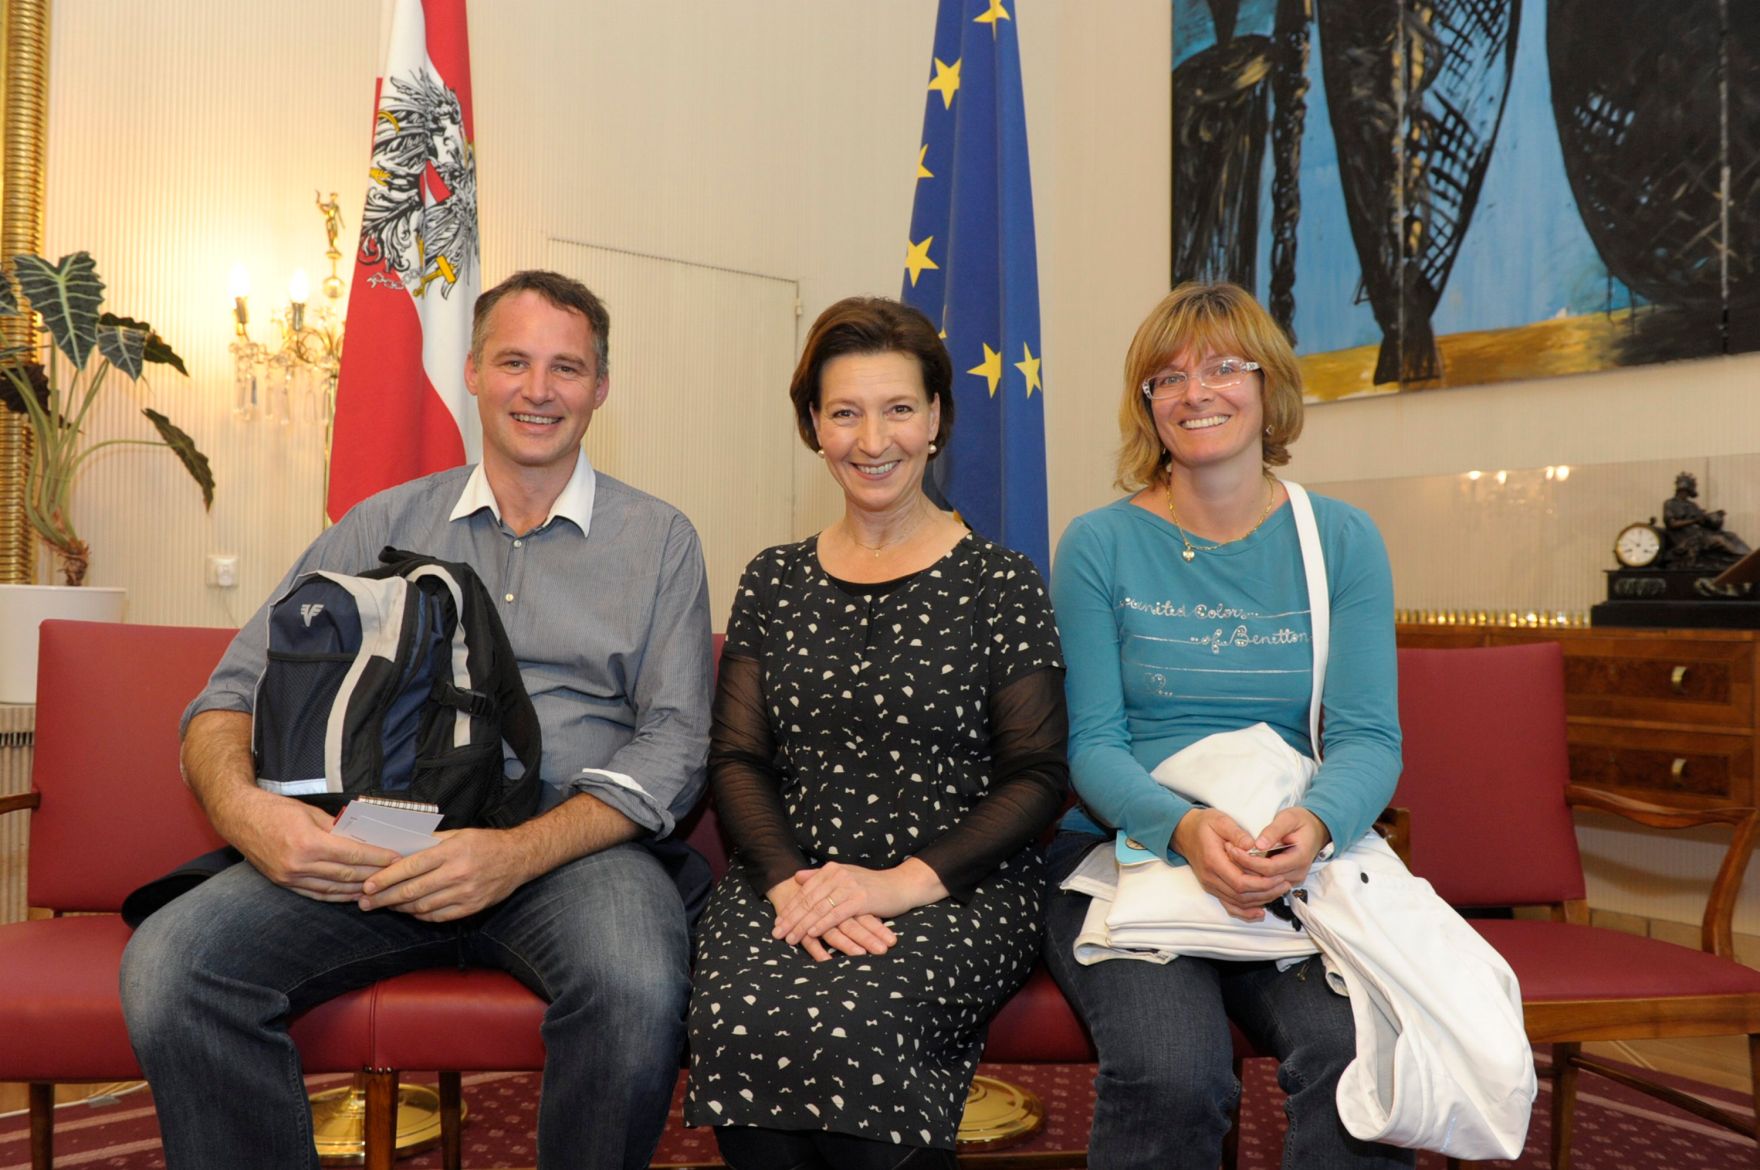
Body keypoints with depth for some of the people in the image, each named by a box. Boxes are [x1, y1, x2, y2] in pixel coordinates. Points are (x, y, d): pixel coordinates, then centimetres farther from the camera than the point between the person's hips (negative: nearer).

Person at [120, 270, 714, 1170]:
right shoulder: (386, 525, 16)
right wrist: (240, 805, -12)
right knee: (168, 967, -24)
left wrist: (521, 851, -16)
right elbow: (235, 692, 12)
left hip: (572, 845, -1)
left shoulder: (657, 539, 10)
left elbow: (674, 741, 1)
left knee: (636, 989, -34)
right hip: (382, 846, 2)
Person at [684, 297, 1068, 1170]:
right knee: (739, 1022, -30)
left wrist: (907, 880, -14)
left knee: (854, 1021, -33)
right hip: (790, 879, 3)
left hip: (960, 893, -2)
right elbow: (736, 758, 8)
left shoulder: (999, 583, 3)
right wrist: (788, 880, -10)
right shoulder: (774, 583, 13)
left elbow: (1037, 777, -1)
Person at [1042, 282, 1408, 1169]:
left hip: (1297, 865, 2)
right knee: (1170, 1075, -28)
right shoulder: (1099, 546, 1)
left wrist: (1312, 823, -23)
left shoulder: (1342, 540, 6)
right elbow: (1091, 741, -3)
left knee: (1357, 1053, -28)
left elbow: (1369, 736, 0)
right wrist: (1185, 827, -23)